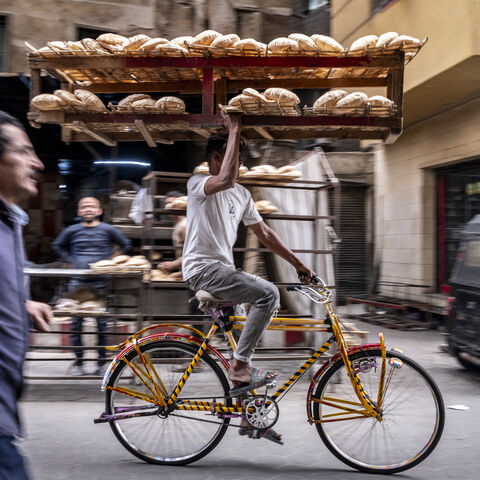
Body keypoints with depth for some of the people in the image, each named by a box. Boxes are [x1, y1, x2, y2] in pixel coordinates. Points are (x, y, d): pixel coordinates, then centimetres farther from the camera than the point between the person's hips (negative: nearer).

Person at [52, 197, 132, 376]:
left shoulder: (108, 230, 4)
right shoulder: (72, 230, 7)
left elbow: (126, 245, 14)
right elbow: (57, 246, 22)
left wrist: (110, 260, 5)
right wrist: (71, 260, 9)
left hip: (100, 282, -1)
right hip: (77, 282, 1)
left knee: (102, 324, 0)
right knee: (76, 323, 1)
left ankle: (101, 362, 10)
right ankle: (78, 362, 11)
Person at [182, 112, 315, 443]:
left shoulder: (242, 195, 16)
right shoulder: (198, 184, -8)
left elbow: (265, 233, 19)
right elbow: (226, 179, -31)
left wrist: (298, 263, 15)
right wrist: (235, 130, -23)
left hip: (224, 269, 8)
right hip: (203, 269, -8)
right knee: (268, 293, -25)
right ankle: (240, 366, -19)